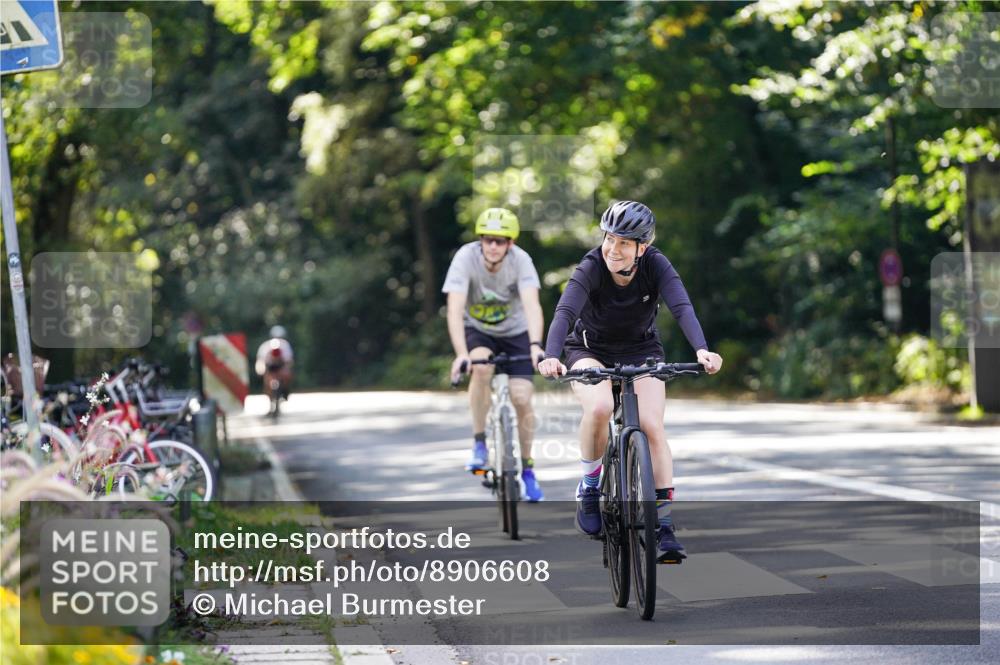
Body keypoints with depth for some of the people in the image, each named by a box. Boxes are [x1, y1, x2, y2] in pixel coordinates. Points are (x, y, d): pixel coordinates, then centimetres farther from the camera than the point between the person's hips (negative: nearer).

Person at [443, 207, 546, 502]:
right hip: (478, 331, -1)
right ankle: (479, 442, -17)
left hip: (515, 332, 1)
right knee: (481, 367, -33)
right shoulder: (466, 257, -28)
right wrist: (461, 354, -49)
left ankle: (527, 468, 10)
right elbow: (455, 310, -36)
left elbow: (532, 305, -38)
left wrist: (535, 345, -55)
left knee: (521, 398, -12)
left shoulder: (521, 260, -26)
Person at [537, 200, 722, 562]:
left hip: (641, 351, 2)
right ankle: (589, 483, -8)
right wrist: (551, 356, -58)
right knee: (600, 406, -33)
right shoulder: (591, 268, -26)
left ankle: (663, 524, -10)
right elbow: (565, 312, -40)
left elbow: (682, 308, -35)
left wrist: (702, 350, -53)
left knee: (652, 426, -18)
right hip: (590, 350, -1)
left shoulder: (656, 266, -22)